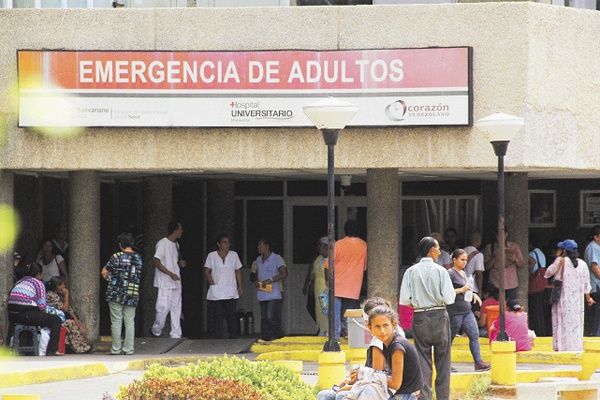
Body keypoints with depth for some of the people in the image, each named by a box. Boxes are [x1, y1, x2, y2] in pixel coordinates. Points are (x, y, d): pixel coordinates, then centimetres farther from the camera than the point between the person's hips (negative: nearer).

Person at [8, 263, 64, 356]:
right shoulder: (38, 283, 3)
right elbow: (42, 305, -5)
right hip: (26, 315, -7)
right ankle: (52, 350, -4)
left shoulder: (18, 283, 22)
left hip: (12, 317, 7)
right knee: (57, 320, 5)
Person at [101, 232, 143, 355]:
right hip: (132, 294, 3)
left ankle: (116, 349, 2)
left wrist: (109, 279, 16)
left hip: (116, 294, -3)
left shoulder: (117, 256, -7)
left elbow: (104, 272, -2)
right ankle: (128, 349, 5)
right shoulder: (138, 258, 5)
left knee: (116, 322, 1)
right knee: (129, 322, 7)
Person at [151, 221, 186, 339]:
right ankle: (156, 330, 8)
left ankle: (176, 334, 7)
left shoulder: (176, 244, 15)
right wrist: (170, 274, -22)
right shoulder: (162, 243, -11)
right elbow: (157, 262, -15)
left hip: (176, 281, 8)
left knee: (176, 308, 5)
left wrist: (180, 263, 4)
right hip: (165, 283, -8)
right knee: (164, 307, -11)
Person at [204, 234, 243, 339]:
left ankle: (233, 338, -1)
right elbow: (206, 271, 3)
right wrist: (213, 284, -8)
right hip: (216, 293, -1)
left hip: (231, 293, 1)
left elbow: (238, 271, 13)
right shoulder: (212, 255, 5)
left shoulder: (234, 255, 11)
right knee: (217, 317, -2)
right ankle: (218, 339, 1)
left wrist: (240, 287, 7)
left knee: (231, 316, -4)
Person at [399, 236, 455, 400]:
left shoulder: (411, 272, -1)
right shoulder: (440, 271, -8)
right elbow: (449, 298, -12)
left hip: (419, 318, 2)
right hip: (439, 316, -2)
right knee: (442, 359, 7)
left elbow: (404, 300, -5)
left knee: (423, 358, 4)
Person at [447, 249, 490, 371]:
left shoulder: (465, 274, 18)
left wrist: (473, 295, 12)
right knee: (450, 338, 1)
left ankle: (478, 362, -7)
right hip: (454, 312, -8)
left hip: (467, 311, 8)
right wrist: (461, 290, -24)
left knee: (474, 335, -3)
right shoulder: (450, 274, -9)